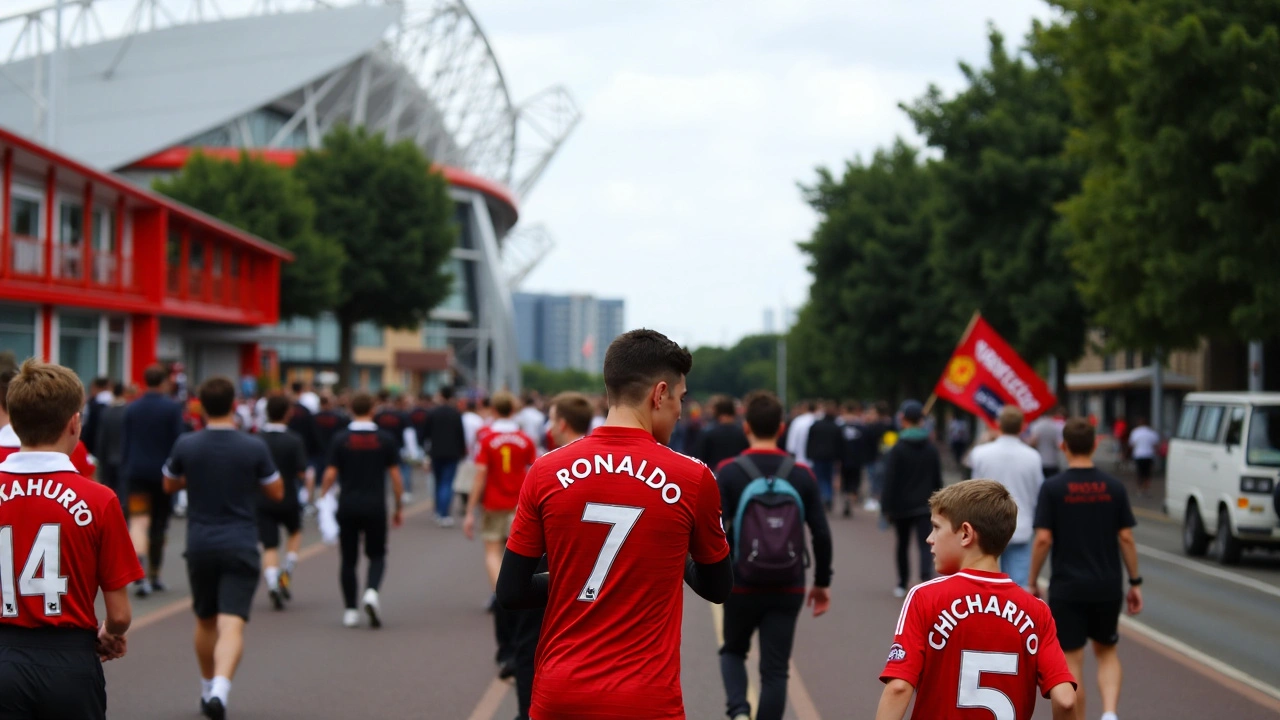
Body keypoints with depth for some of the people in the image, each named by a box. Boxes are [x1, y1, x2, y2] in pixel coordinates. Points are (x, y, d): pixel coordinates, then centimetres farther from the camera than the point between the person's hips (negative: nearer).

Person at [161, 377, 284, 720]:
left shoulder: (186, 445, -4)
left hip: (200, 546, 3)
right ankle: (220, 689, -28)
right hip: (240, 547, -2)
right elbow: (276, 493, 2)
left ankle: (208, 689, 33)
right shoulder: (254, 447, -8)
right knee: (232, 625, -9)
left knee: (205, 621, 20)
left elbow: (169, 485, 13)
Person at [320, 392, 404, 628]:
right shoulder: (385, 439, -2)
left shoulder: (340, 439, -3)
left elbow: (331, 474, -4)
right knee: (377, 556, 12)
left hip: (347, 507, 0)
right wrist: (398, 507, 8)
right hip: (376, 507, 0)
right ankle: (372, 591, -15)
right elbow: (395, 476, -1)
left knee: (348, 560, 10)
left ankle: (350, 610, 10)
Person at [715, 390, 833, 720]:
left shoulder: (730, 472, -8)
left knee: (733, 650, 21)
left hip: (742, 586, -1)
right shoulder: (802, 475, -2)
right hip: (788, 590, 1)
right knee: (775, 670, 7)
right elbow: (821, 535, -1)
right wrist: (822, 582, 10)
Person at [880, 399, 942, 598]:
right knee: (925, 544, -5)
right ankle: (925, 576, -29)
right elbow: (937, 480, 9)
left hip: (901, 506, -1)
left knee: (902, 545, 14)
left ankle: (902, 584, 24)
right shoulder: (931, 449, 4)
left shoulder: (896, 450, -8)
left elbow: (890, 481, -10)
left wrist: (886, 507, -5)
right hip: (924, 506, 1)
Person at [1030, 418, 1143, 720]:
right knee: (1107, 653, 17)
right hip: (1107, 587, 3)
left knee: (1072, 662, 5)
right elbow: (1126, 538, -1)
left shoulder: (1053, 488, -8)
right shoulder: (1114, 487, -1)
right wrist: (1135, 582, 7)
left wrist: (1032, 581, 0)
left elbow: (1043, 539, -11)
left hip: (1067, 588, -3)